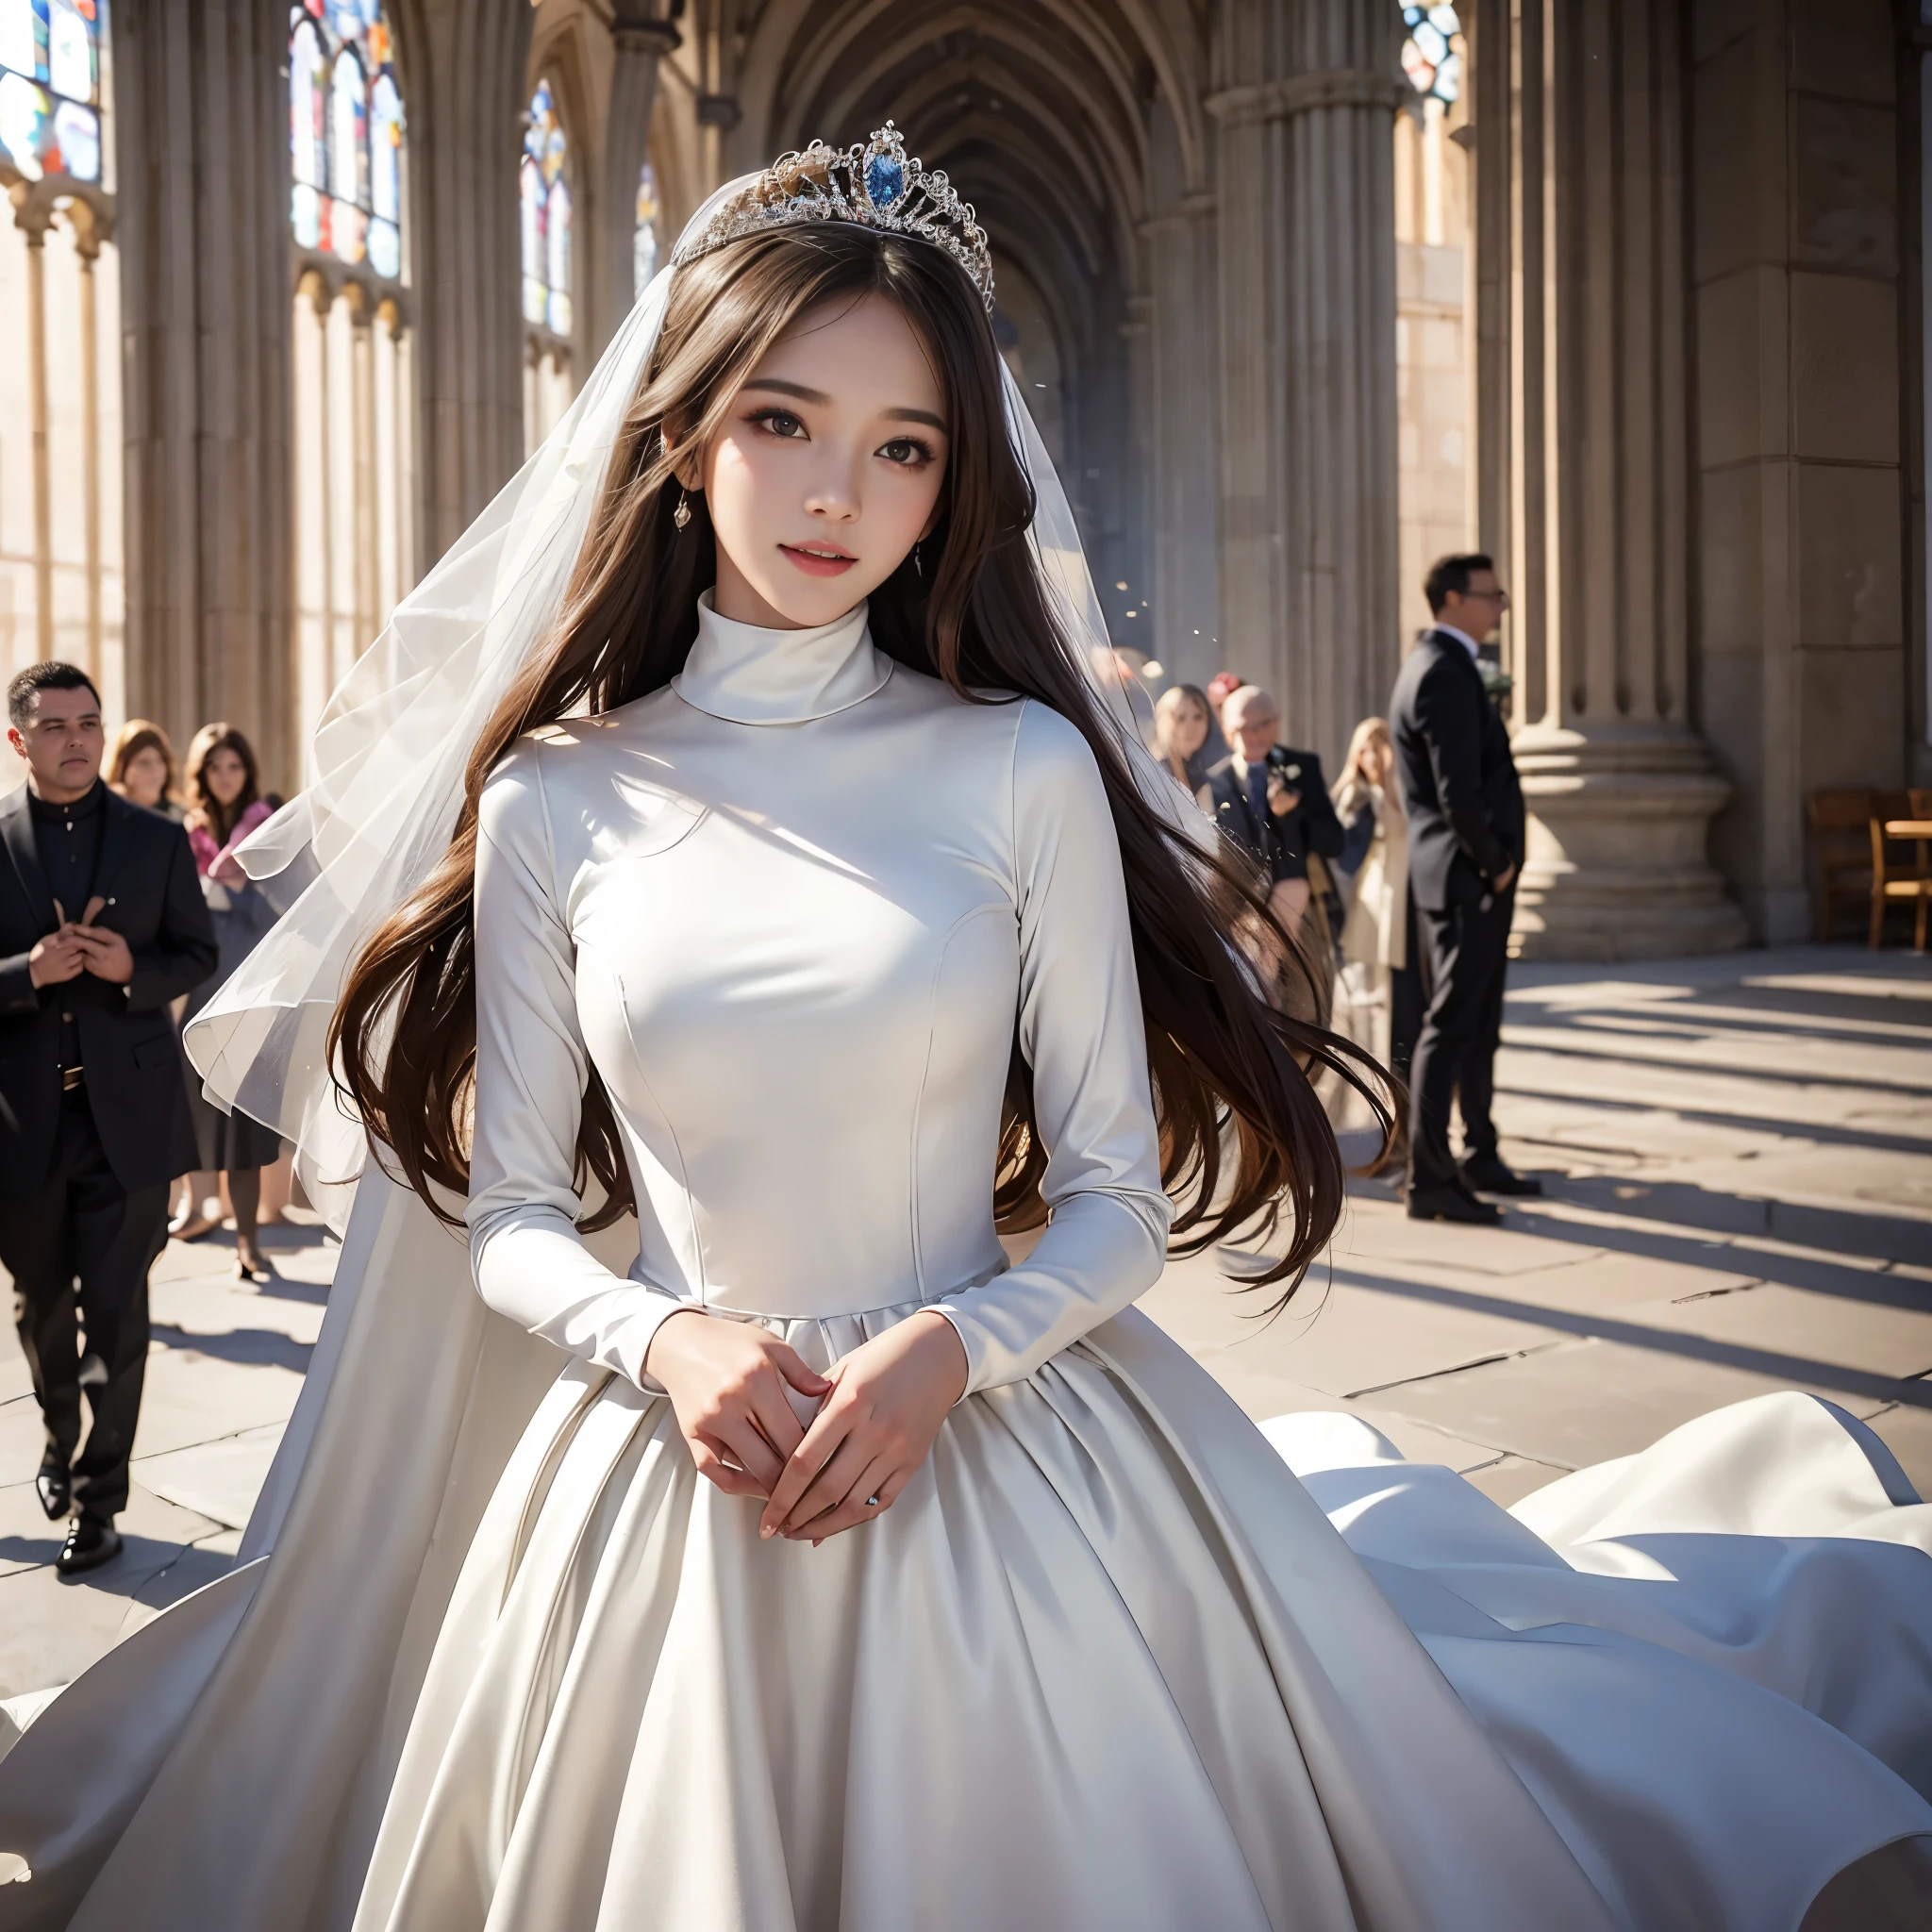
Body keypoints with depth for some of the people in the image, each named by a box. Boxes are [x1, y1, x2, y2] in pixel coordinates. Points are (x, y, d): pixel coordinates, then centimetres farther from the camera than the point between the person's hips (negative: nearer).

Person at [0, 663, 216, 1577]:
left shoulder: (157, 839, 3)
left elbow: (198, 953, 7)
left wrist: (133, 969, -12)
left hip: (128, 1114, -1)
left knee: (116, 1312, 0)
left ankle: (98, 1498, 12)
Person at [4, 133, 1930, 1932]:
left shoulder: (1025, 771, -4)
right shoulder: (553, 802, -1)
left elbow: (1117, 1201, -1)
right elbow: (510, 1216, 4)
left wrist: (952, 1348, -18)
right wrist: (662, 1342, -14)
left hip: (996, 1460, 0)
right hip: (661, 1477, 1)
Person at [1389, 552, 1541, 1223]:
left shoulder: (1439, 664, 16)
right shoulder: (1443, 674, -18)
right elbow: (1458, 793, -24)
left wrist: (1496, 862, 12)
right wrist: (1493, 863, -12)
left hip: (1476, 877, 11)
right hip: (1464, 877, -11)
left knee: (1480, 1026, 17)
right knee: (1450, 1027, -6)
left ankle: (1480, 1159, 28)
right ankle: (1429, 1181, 0)